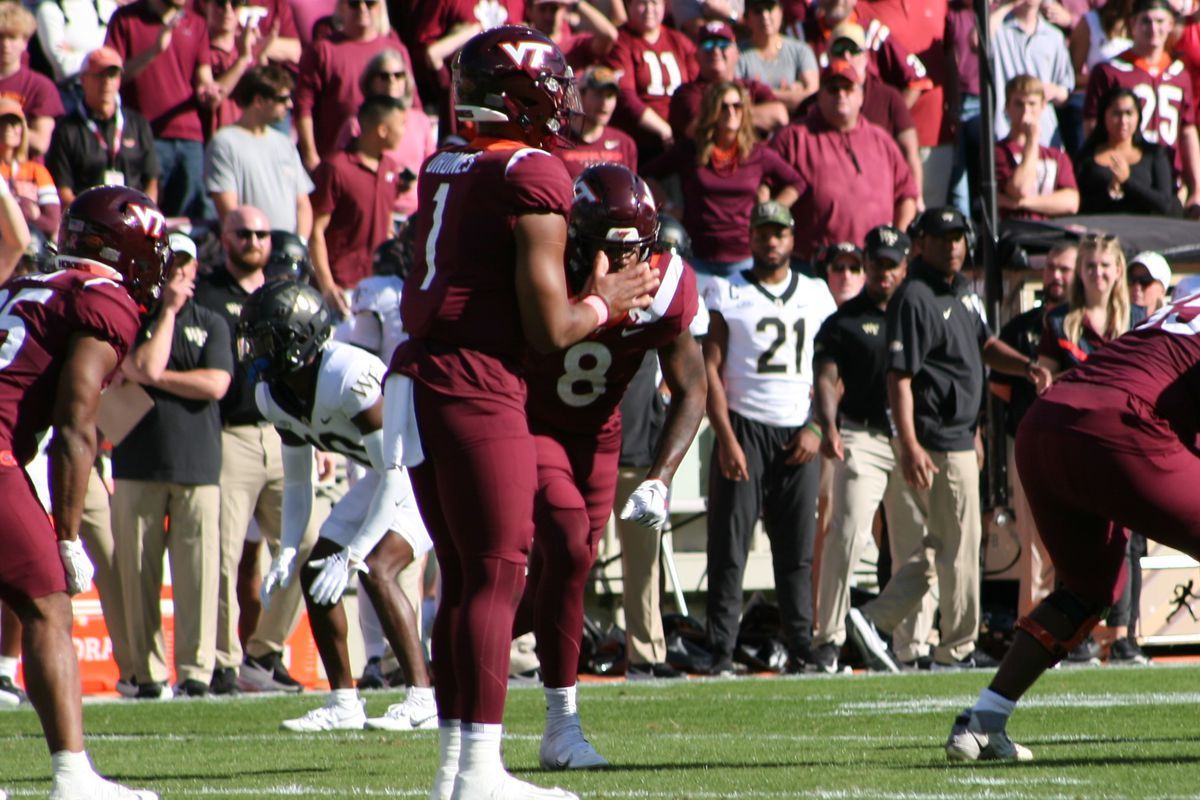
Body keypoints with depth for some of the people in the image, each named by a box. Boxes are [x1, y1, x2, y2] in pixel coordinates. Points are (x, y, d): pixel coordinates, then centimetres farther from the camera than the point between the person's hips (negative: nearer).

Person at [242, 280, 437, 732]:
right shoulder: (275, 395, -6)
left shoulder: (350, 377, -33)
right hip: (385, 477, 9)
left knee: (376, 569, -25)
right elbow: (297, 482, 8)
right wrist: (288, 552, -6)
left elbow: (398, 477, -31)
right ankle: (344, 702, 11)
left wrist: (352, 556, -31)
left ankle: (423, 700, -21)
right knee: (314, 573, 2)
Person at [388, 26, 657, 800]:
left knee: (462, 577, 14)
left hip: (416, 380, 8)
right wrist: (603, 303, 10)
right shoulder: (535, 177, -9)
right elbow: (548, 329, -10)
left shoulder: (444, 170, 14)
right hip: (476, 389, -8)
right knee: (496, 576, -4)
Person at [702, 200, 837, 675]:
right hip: (744, 428, -3)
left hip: (798, 434, 3)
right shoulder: (726, 293, 4)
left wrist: (817, 428, -1)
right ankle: (722, 653, -8)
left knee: (798, 549, 3)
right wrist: (725, 437, -11)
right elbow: (710, 369, -2)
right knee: (730, 547, -7)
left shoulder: (816, 295, 13)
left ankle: (801, 648, 5)